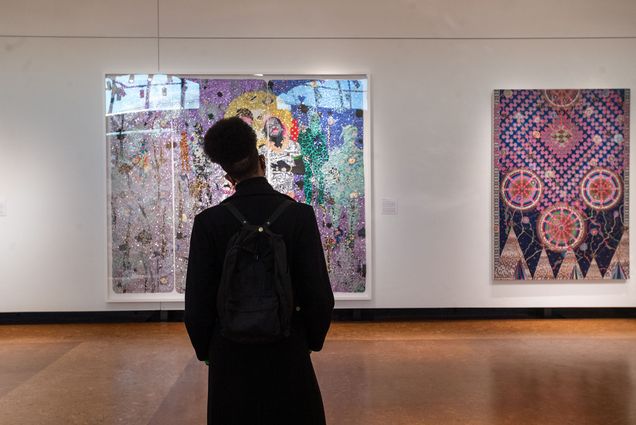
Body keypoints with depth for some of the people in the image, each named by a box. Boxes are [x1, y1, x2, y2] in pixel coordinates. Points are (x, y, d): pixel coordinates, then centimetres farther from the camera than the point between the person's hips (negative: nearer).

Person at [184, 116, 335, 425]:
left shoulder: (208, 222, -9)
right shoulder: (300, 215, -11)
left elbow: (197, 300, -6)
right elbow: (319, 293, -10)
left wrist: (205, 350, 10)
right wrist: (313, 340, 7)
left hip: (231, 351, 1)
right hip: (287, 349, 0)